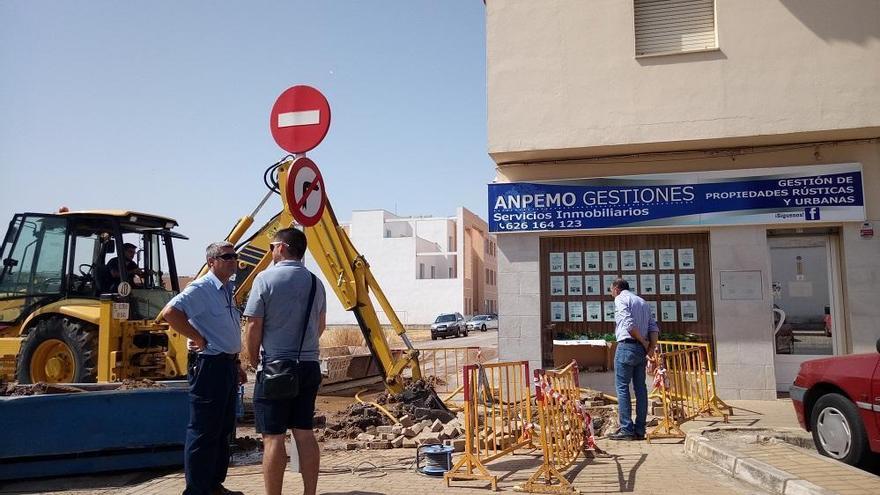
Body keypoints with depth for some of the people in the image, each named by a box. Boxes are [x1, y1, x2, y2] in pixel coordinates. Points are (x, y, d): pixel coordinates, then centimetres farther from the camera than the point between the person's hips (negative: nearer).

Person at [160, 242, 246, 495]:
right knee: (204, 432, -3)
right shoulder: (201, 288, -13)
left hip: (227, 365, 10)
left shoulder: (227, 291, 17)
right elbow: (170, 312, -27)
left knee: (223, 429, 16)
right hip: (209, 365, -10)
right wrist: (198, 338, -20)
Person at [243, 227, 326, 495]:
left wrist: (254, 360, 4)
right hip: (309, 366, 6)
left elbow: (253, 327, -9)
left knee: (273, 437, 0)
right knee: (305, 434, 11)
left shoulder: (266, 278, -9)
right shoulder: (315, 282, 7)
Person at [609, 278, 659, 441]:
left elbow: (628, 323, -17)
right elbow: (654, 328, 11)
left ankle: (626, 429, -6)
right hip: (642, 349, 8)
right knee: (640, 388, 8)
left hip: (627, 346, -7)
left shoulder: (620, 299, -2)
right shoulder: (643, 302, 21)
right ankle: (640, 430, 10)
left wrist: (644, 342, -9)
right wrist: (651, 348, 2)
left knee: (622, 387, -4)